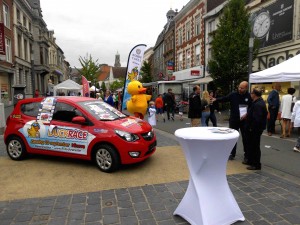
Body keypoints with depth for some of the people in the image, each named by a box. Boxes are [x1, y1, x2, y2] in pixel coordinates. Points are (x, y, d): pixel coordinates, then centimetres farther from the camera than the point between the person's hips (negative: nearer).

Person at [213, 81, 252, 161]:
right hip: (233, 120, 0)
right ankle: (232, 153, 21)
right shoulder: (233, 94, -3)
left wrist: (246, 114, -12)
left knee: (245, 137, 9)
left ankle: (246, 154, 25)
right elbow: (224, 98, -9)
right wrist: (216, 99, -25)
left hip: (244, 120, 0)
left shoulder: (249, 96, -3)